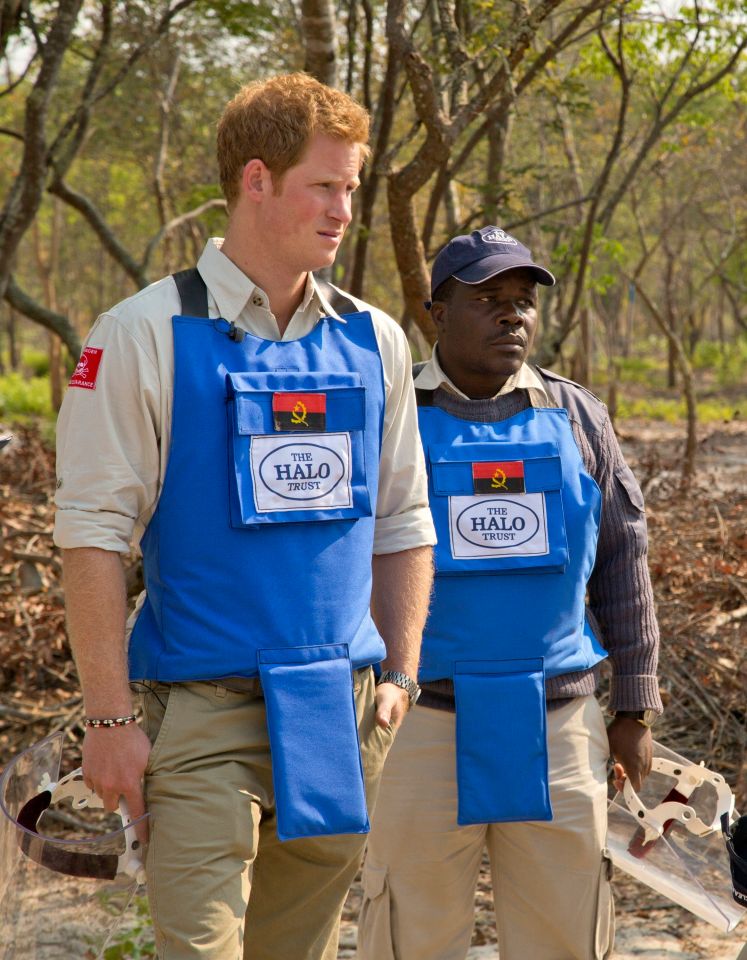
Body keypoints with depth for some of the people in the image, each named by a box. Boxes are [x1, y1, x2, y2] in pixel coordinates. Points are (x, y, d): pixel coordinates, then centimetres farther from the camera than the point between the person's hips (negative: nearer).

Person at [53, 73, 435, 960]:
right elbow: (92, 532, -8)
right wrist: (110, 718, -11)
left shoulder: (372, 341, 9)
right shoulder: (147, 334, -5)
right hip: (203, 715, -4)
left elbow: (403, 526, 15)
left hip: (341, 714, 5)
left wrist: (400, 678, 7)